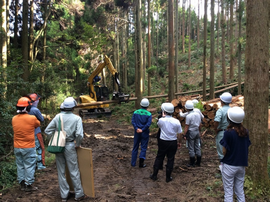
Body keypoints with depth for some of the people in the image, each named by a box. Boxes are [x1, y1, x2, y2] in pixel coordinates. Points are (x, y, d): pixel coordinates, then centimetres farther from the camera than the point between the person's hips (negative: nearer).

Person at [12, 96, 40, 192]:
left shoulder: (14, 119, -2)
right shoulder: (32, 118, -16)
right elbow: (38, 124, 3)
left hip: (17, 147, 5)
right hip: (29, 147, -5)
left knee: (20, 166, 16)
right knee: (29, 166, 6)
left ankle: (22, 184, 25)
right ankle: (28, 185, 12)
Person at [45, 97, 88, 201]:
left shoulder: (58, 117, -1)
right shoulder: (77, 118, -9)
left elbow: (48, 131, -1)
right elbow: (79, 134, -19)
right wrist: (78, 144, -3)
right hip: (69, 146, -3)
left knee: (61, 171, 14)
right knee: (74, 171, 8)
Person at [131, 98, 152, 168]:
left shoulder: (136, 112, 0)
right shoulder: (149, 114, -8)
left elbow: (133, 121, -9)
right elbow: (148, 123, -18)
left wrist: (137, 128, -15)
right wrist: (142, 130, -14)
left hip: (137, 132, 3)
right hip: (144, 133, -3)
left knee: (135, 147, 14)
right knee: (143, 147, 8)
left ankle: (133, 163, 19)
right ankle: (141, 162, -5)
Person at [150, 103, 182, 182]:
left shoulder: (161, 120, -13)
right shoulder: (176, 121, -11)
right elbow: (179, 133, -3)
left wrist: (163, 116, 20)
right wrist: (179, 142, 12)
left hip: (163, 142, 0)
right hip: (173, 142, 0)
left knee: (159, 158, 13)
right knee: (170, 159, 12)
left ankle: (154, 175, 22)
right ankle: (168, 177, 21)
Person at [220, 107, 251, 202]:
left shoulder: (228, 133, -19)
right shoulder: (245, 132, -3)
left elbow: (224, 151, -15)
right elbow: (246, 148, 4)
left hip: (229, 166, -5)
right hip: (242, 165, 5)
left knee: (228, 192, 7)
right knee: (240, 191, 18)